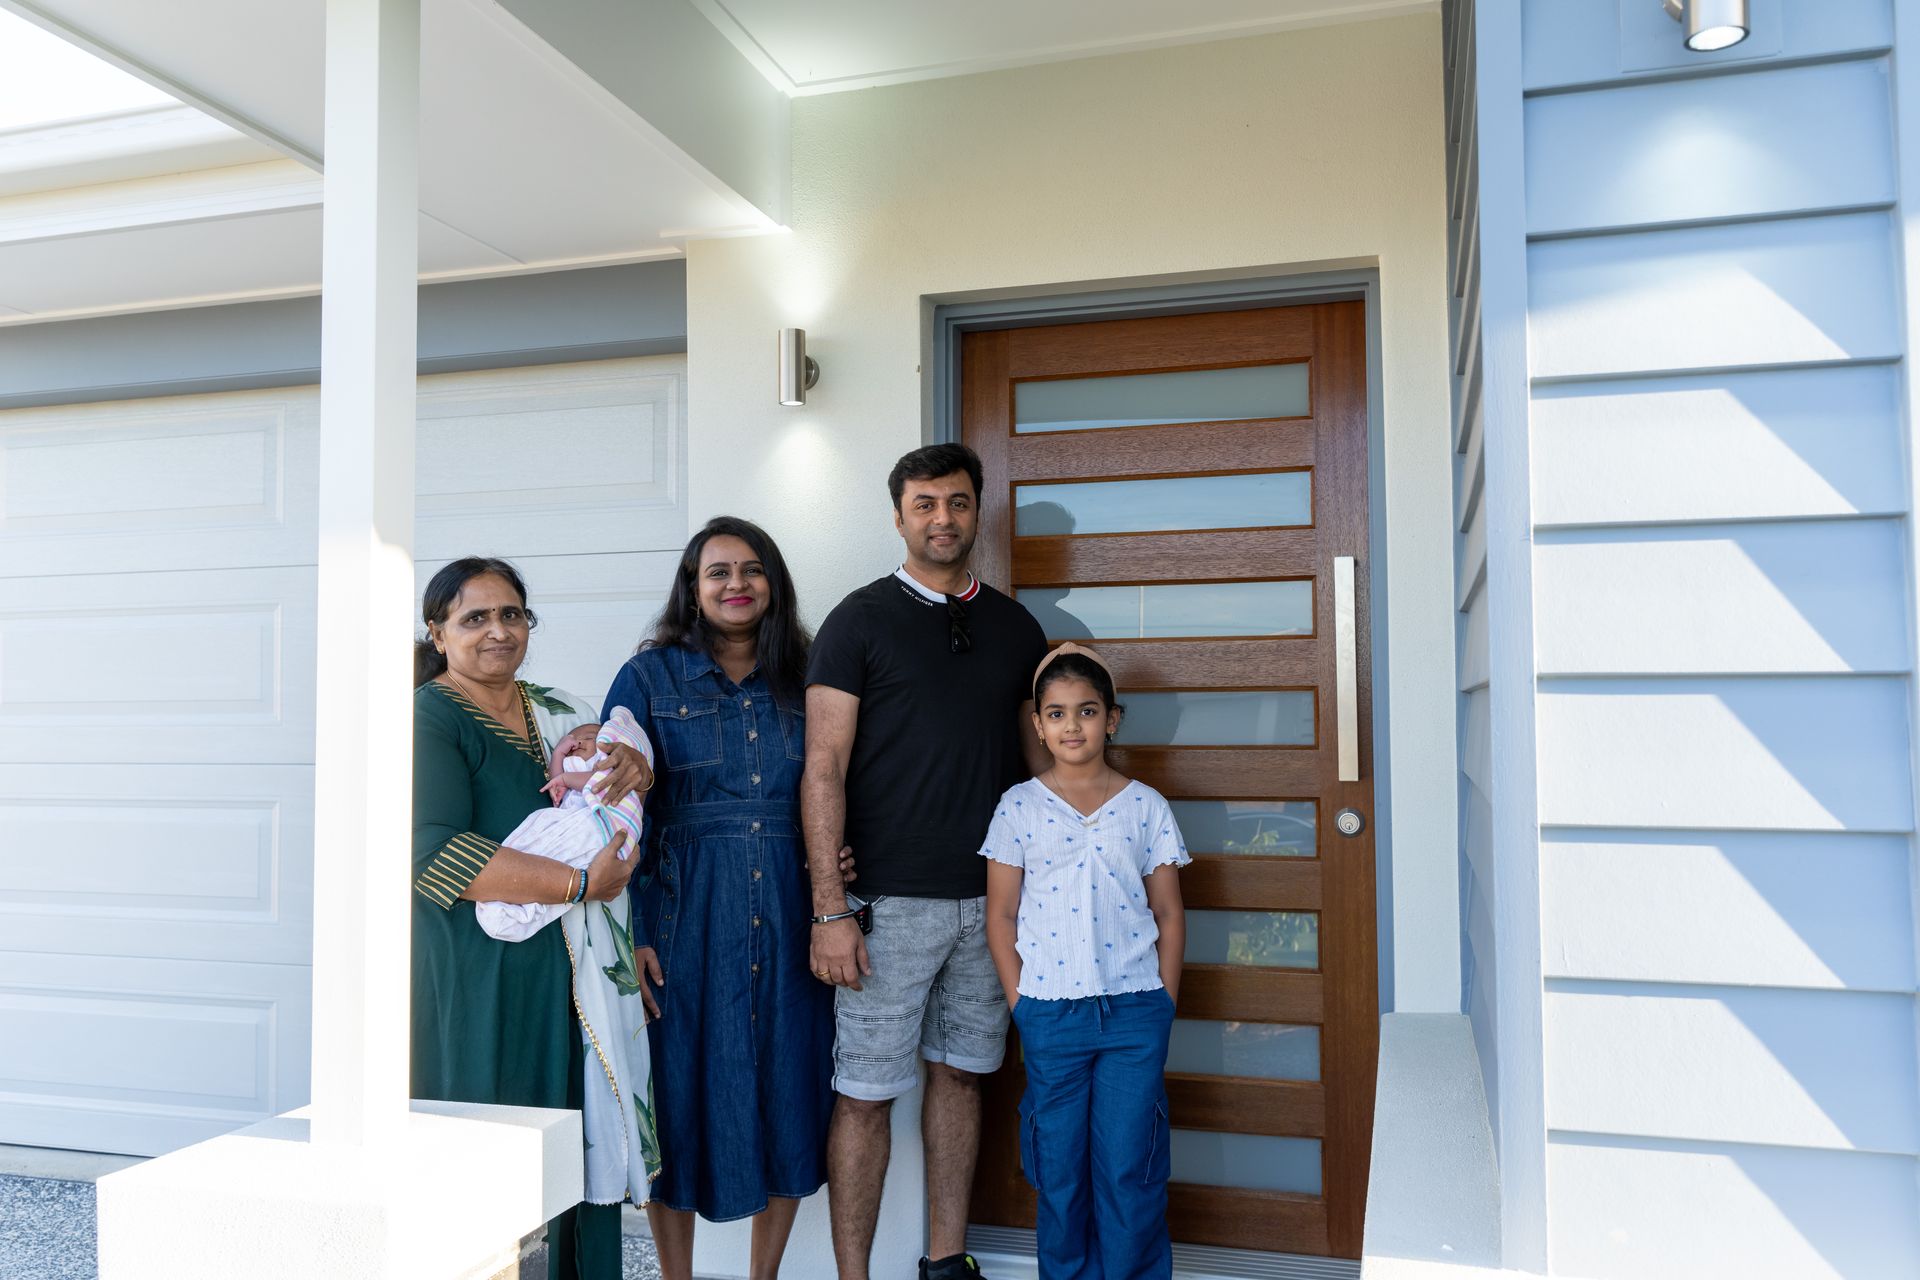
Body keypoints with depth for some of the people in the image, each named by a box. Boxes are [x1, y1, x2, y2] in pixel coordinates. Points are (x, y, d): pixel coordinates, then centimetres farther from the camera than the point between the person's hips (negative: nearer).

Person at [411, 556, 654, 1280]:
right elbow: (436, 854, -20)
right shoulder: (429, 717, -9)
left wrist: (634, 766, -10)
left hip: (567, 972, 6)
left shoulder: (555, 712, 13)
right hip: (479, 981, -6)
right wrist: (579, 883, -23)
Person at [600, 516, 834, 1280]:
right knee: (684, 1095, 6)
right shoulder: (649, 677, -1)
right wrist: (631, 932, -10)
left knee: (787, 1094, 10)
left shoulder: (801, 680, 7)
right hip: (686, 916, -3)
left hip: (786, 916, 3)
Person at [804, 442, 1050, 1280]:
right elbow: (824, 769, -8)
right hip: (891, 898, -4)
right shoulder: (860, 620, -3)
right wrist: (829, 911, -14)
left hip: (992, 897, 4)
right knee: (866, 1094, 2)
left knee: (960, 1073, 14)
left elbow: (1041, 755, 14)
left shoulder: (1015, 627, 10)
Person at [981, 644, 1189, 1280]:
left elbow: (1169, 914, 6)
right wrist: (1021, 1003, -2)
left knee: (1130, 1167, 5)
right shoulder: (1018, 807, 1)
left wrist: (1162, 1002, 0)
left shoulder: (1146, 806, 3)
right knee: (1058, 1168, 11)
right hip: (1050, 1012, 0)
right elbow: (1001, 916, 4)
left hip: (1135, 1011, 0)